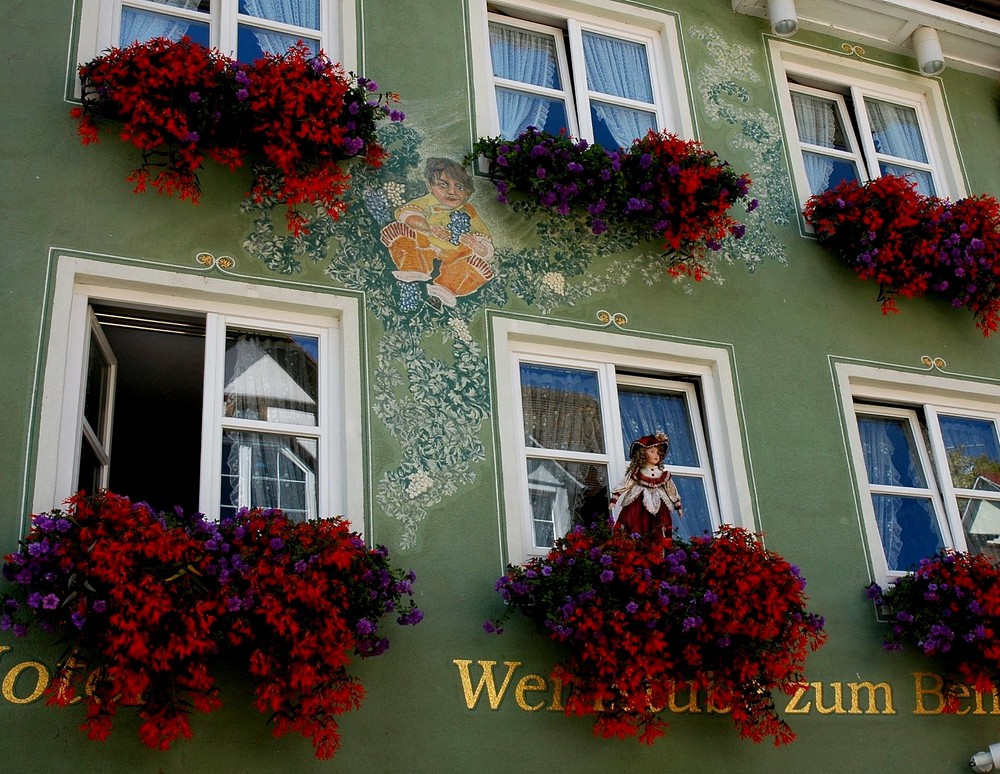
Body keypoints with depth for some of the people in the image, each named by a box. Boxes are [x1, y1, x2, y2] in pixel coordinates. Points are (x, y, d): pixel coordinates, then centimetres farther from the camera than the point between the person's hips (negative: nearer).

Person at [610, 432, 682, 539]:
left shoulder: (663, 474, 11)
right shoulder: (637, 472, 2)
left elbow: (671, 490, 18)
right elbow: (624, 485, 0)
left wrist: (678, 506, 20)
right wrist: (614, 499, -8)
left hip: (658, 507, 3)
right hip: (638, 505, -3)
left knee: (659, 535, -5)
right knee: (637, 530, -13)